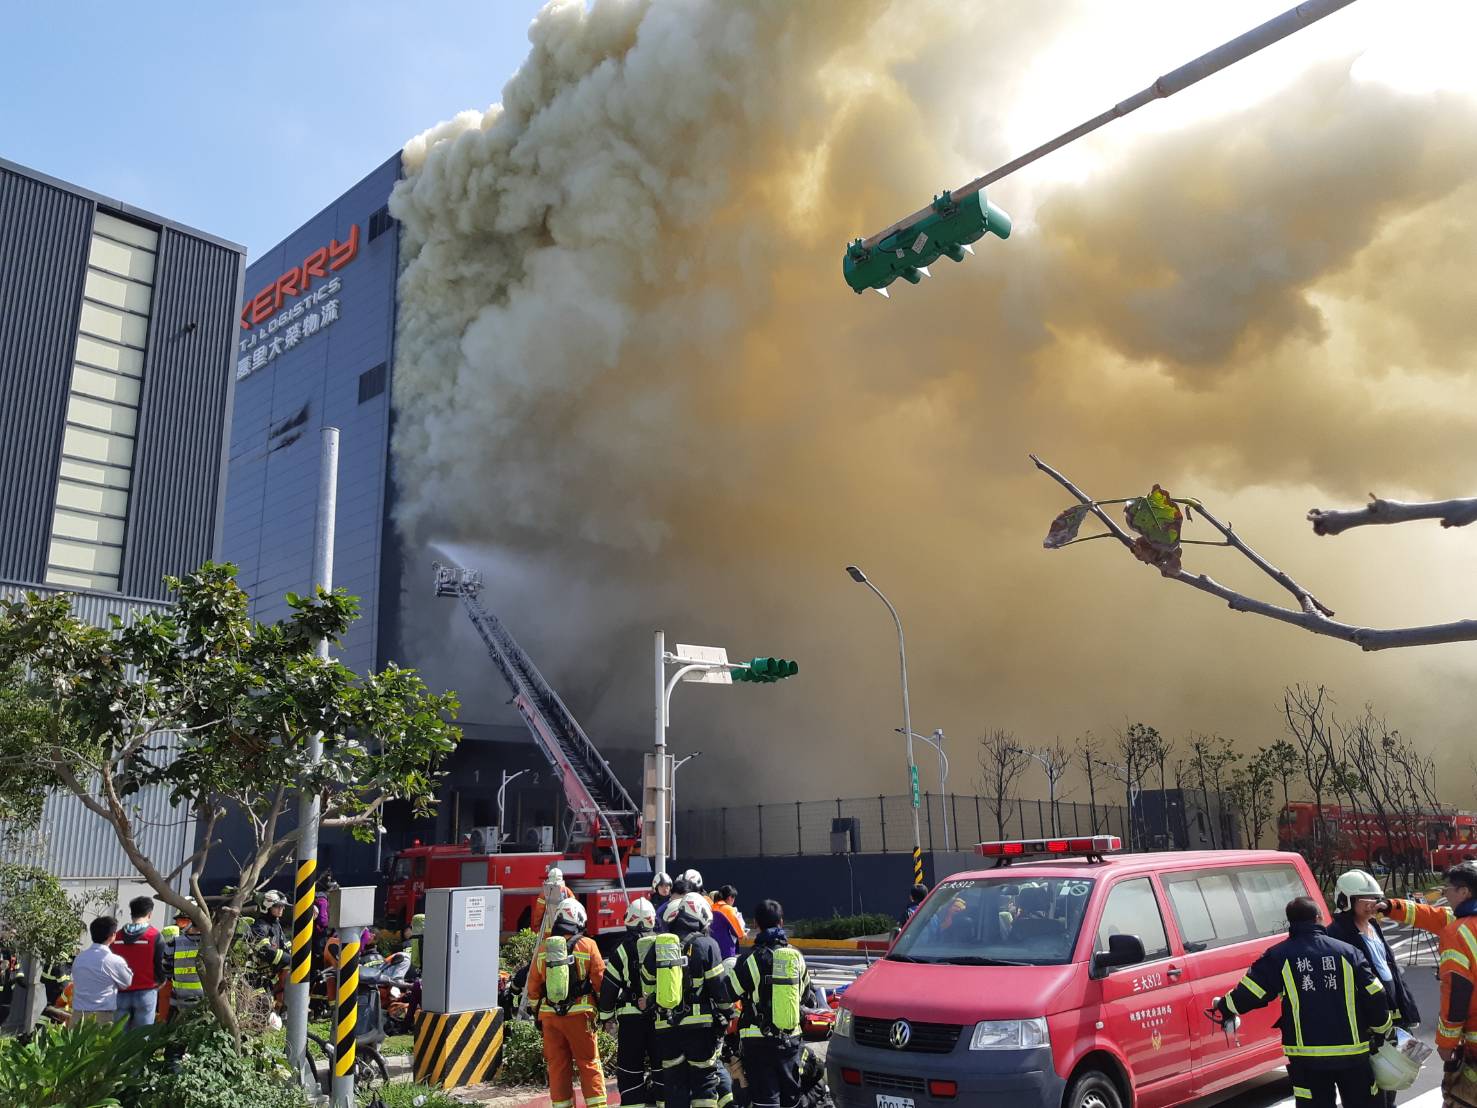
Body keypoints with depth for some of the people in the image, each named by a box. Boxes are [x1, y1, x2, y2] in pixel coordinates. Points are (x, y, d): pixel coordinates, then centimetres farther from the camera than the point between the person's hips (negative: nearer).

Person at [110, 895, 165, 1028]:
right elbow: (160, 964, -7)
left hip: (121, 993, 3)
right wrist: (161, 981, 13)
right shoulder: (154, 935, -9)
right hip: (145, 992, -3)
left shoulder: (117, 936, 1)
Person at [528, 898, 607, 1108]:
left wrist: (538, 1012, 21)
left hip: (549, 1015, 3)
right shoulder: (587, 945, -5)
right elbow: (600, 981, -2)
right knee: (589, 1063, 6)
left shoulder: (543, 949, 3)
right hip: (579, 1014, -2)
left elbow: (533, 986, 9)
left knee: (557, 1065, 11)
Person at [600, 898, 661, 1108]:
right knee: (661, 1064, 13)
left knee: (630, 1067, 6)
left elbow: (609, 986, -4)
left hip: (630, 1015, -2)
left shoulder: (622, 949, -5)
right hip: (660, 1014, 2)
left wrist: (605, 1014, 6)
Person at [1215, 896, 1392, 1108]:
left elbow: (1247, 994, -4)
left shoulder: (1279, 956, -4)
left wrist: (1223, 1006, 14)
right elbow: (1375, 998, 0)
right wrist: (1382, 1030, 18)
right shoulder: (1348, 952, 0)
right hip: (1353, 1053, 2)